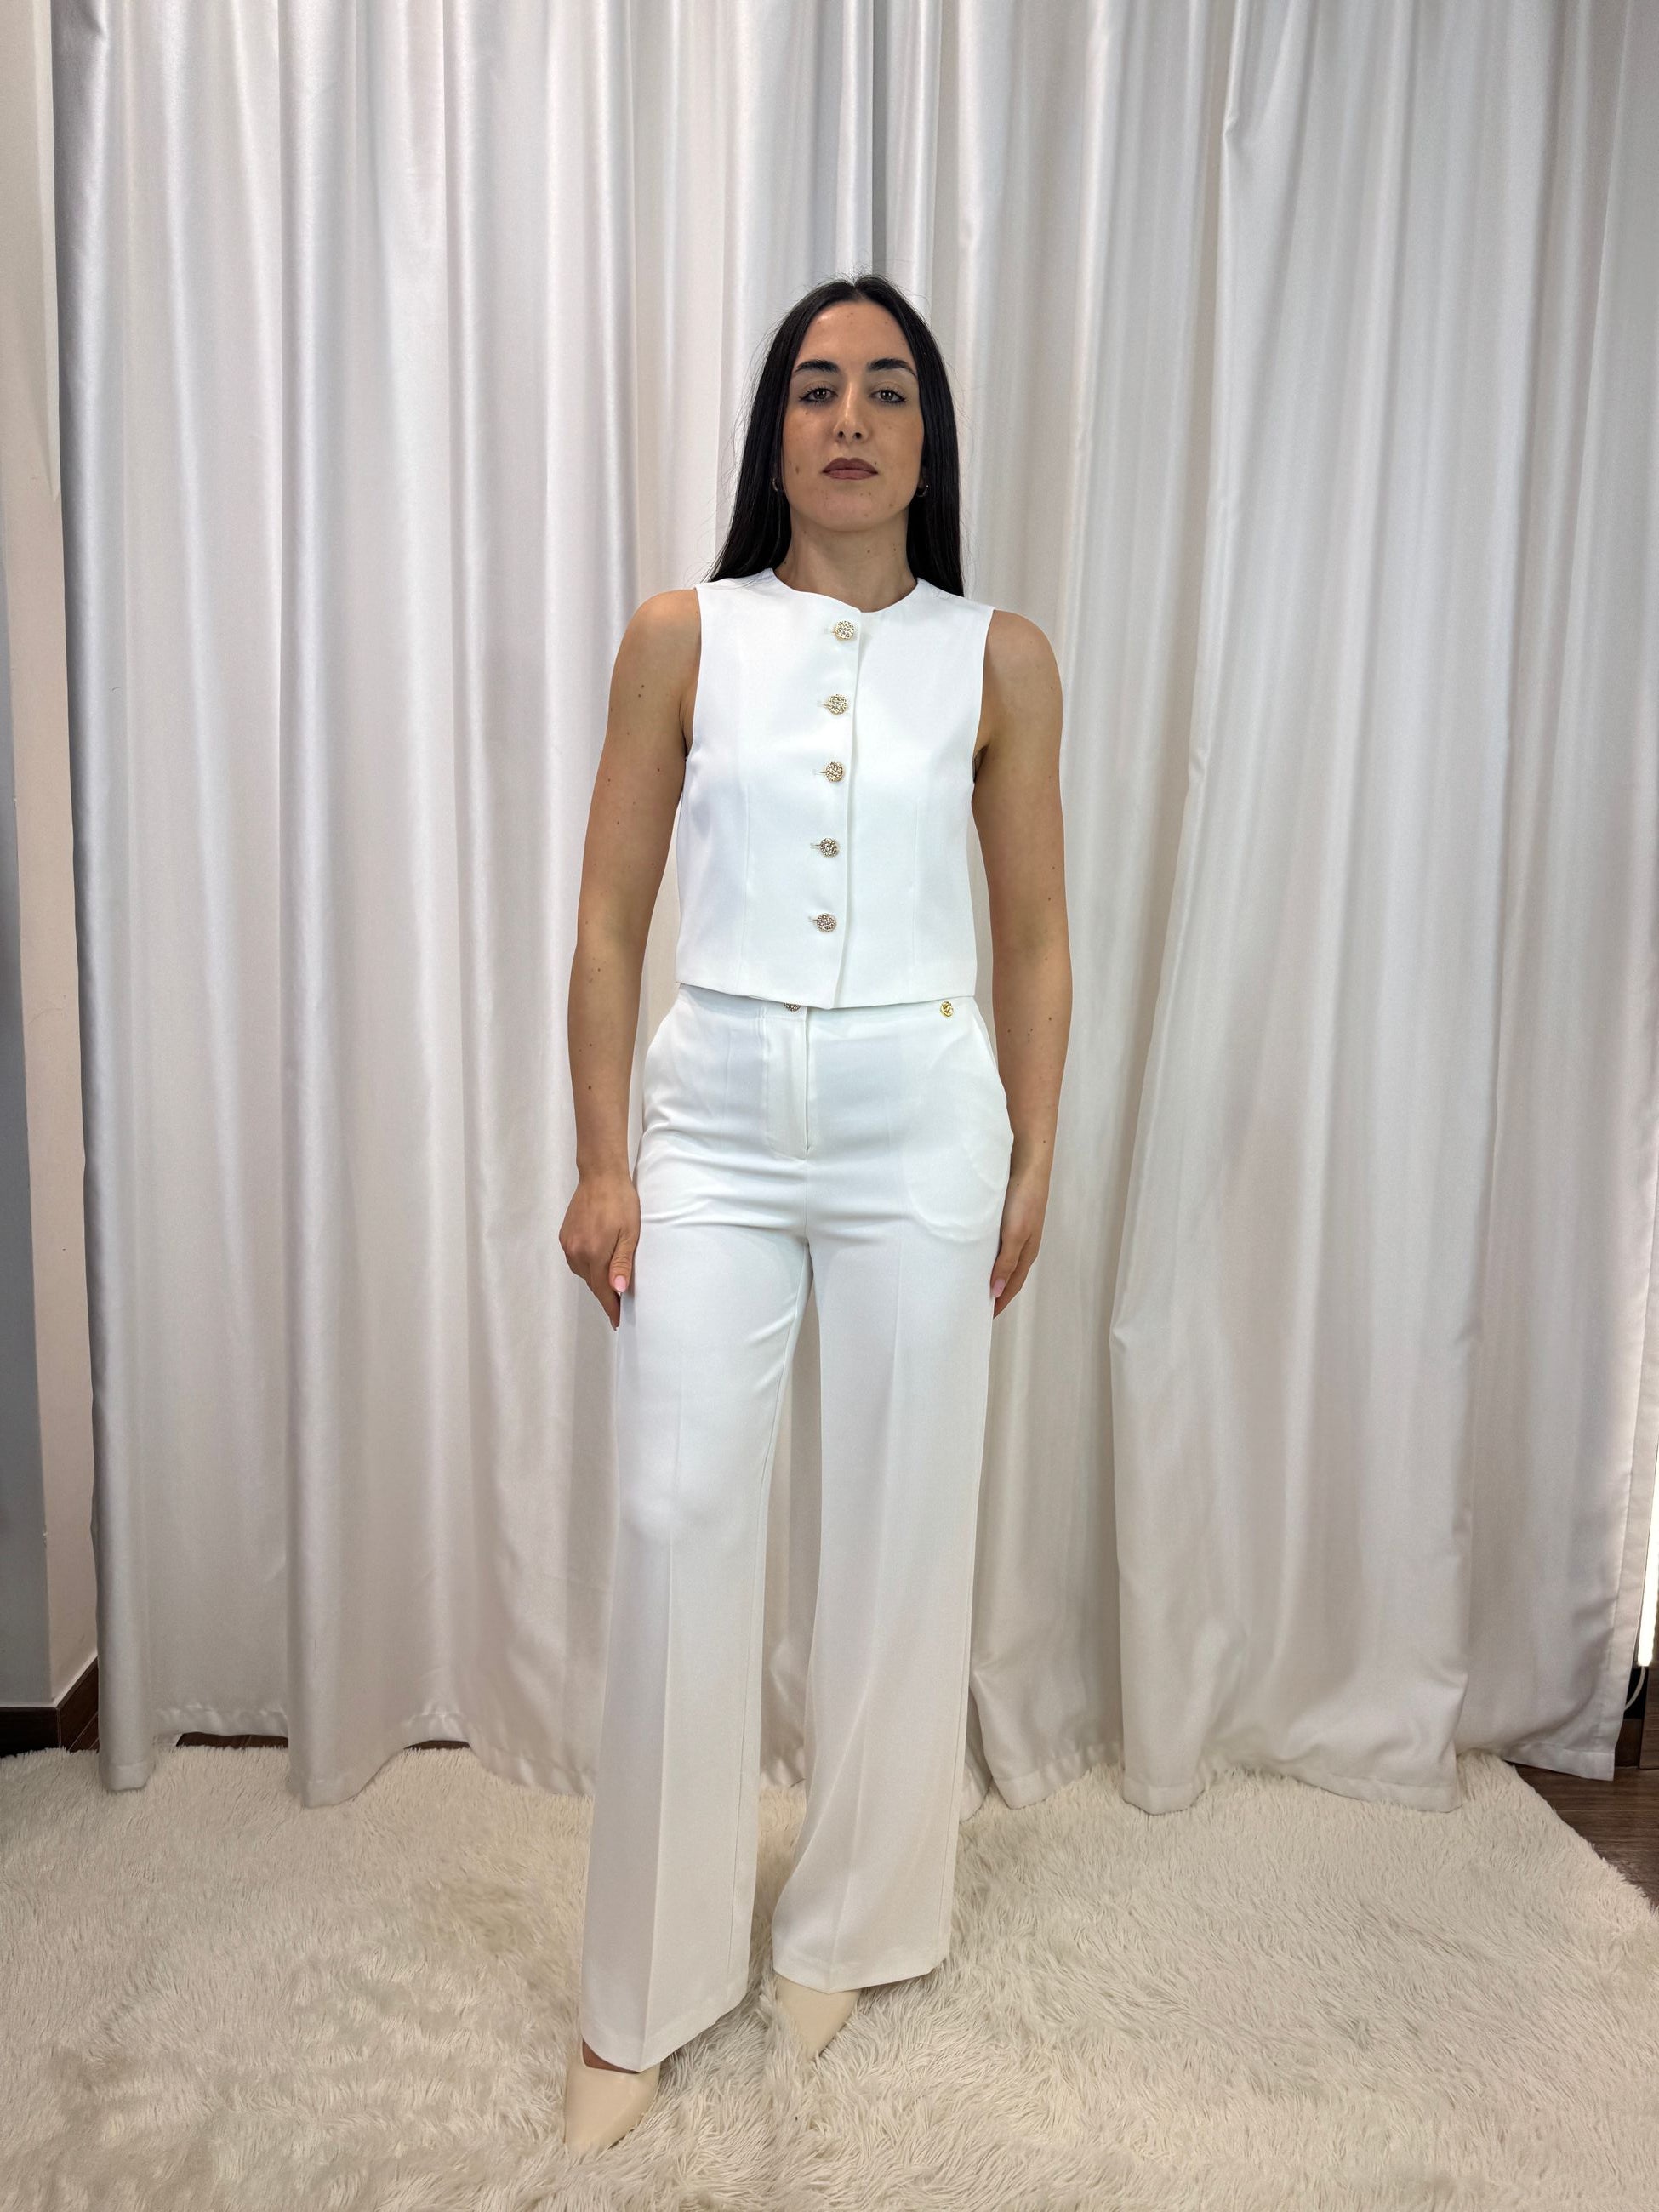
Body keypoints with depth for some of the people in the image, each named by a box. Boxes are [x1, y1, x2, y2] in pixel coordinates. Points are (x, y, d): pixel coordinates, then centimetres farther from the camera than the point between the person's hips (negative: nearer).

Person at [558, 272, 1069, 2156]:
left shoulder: (998, 659, 4)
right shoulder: (682, 639, 2)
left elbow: (1033, 937, 7)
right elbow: (609, 921, 2)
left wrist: (1032, 1162, 5)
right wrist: (602, 1159, -3)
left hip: (919, 1124, 1)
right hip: (715, 1120, 0)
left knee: (898, 1527, 8)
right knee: (675, 1523, 0)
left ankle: (850, 1924, 32)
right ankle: (645, 1988, 20)